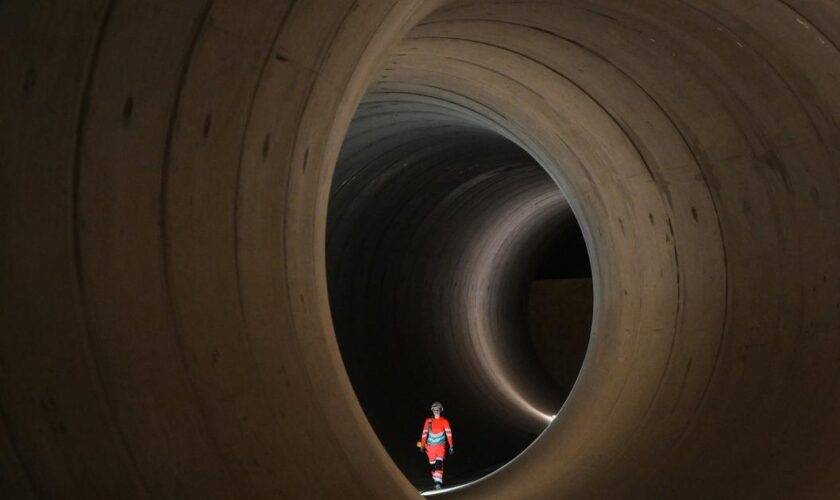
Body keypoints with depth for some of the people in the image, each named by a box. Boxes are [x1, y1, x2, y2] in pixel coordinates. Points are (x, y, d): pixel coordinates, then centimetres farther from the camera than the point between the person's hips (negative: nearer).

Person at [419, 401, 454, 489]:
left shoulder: (444, 421, 1)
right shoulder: (428, 421, 5)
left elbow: (448, 433, -3)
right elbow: (424, 433, 6)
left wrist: (451, 446, -10)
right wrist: (422, 446, 2)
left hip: (441, 445, -2)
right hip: (430, 446, 2)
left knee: (439, 464, -18)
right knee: (433, 465, 5)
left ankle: (438, 483, -24)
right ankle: (436, 480, 21)